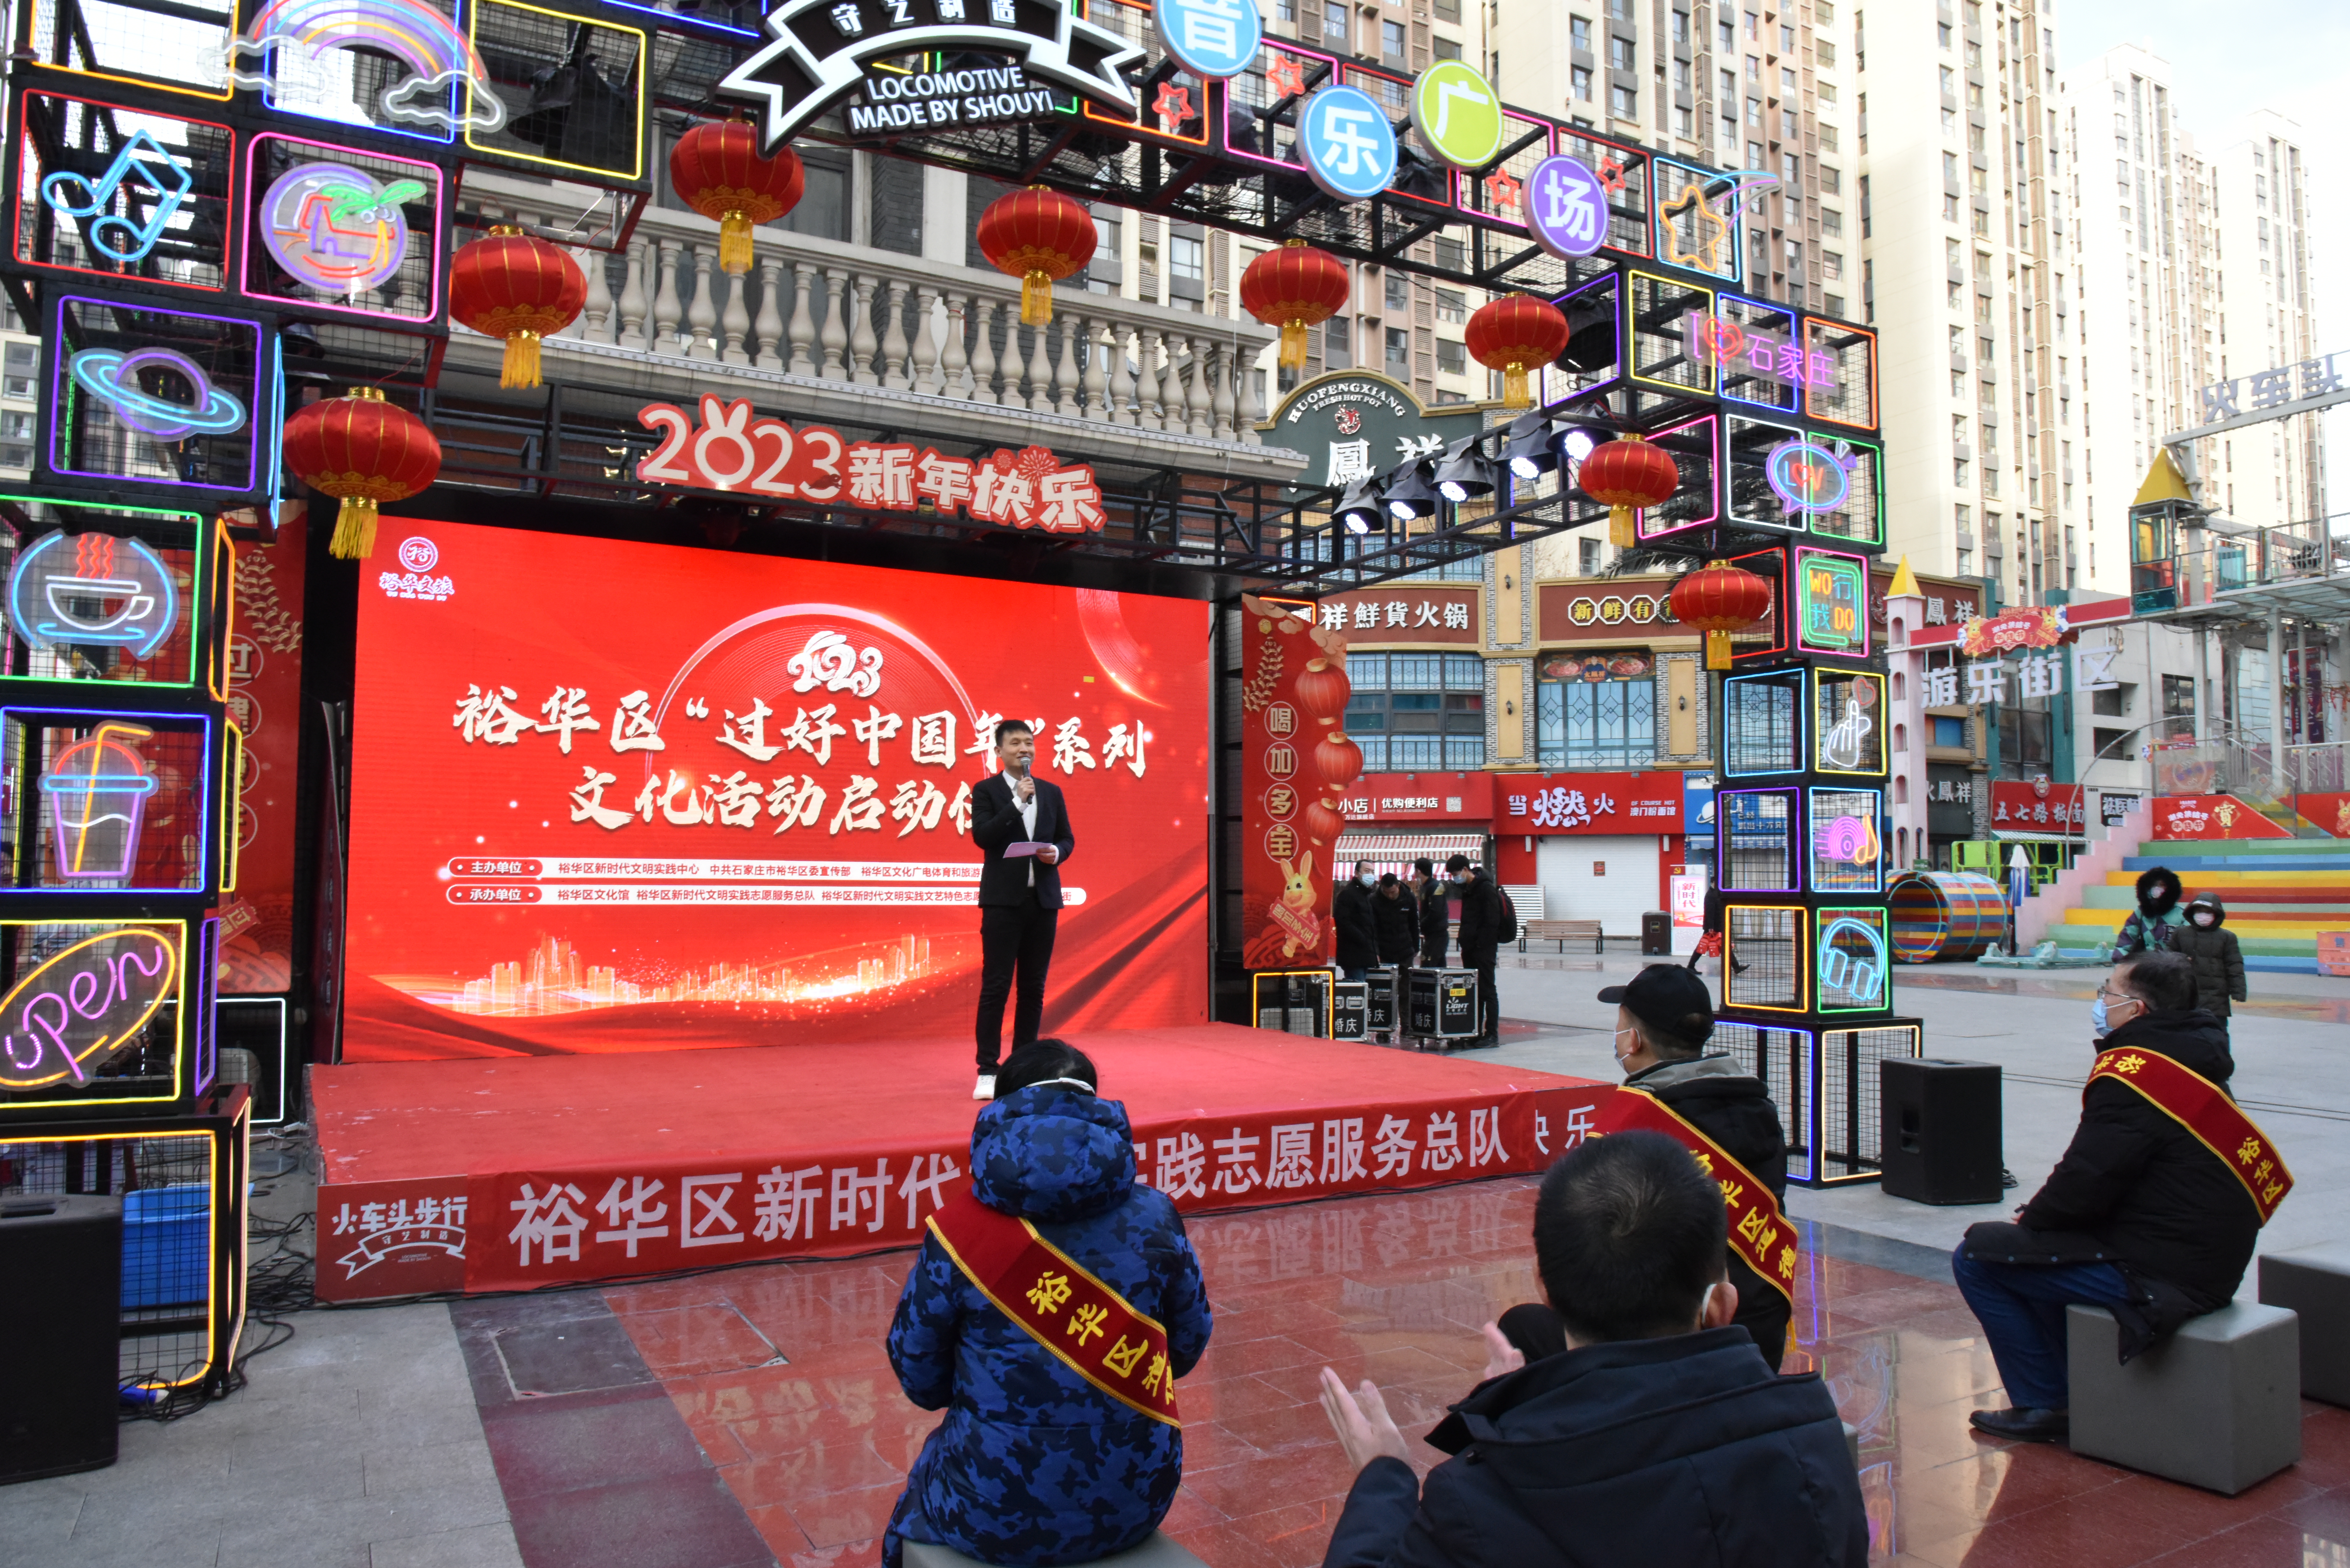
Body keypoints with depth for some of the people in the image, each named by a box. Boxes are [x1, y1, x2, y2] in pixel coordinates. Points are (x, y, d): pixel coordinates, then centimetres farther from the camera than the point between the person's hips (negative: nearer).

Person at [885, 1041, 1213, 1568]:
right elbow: (1188, 1346, 4)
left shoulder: (959, 1229, -14)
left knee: (912, 1515, 32)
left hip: (997, 1519, -2)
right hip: (1134, 1505, 3)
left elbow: (919, 1378, -3)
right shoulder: (1155, 1216, -9)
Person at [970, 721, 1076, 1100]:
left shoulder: (1052, 792, 12)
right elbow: (982, 836, -12)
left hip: (1044, 898, 4)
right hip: (1004, 899, -4)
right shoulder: (986, 791, 1)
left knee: (1034, 987, 7)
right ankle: (988, 1071, 1)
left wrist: (1056, 853, -8)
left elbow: (1067, 838, 13)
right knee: (996, 986, -4)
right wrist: (1017, 803, -17)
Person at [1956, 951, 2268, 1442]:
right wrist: (2038, 1216, 12)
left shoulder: (2135, 1071, -21)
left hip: (2154, 1271, -10)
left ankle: (2044, 1405, 3)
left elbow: (2089, 1180, -21)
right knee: (2039, 1242, 27)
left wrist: (2031, 1219, -1)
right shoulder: (2195, 1057, 11)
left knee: (1977, 1257, -5)